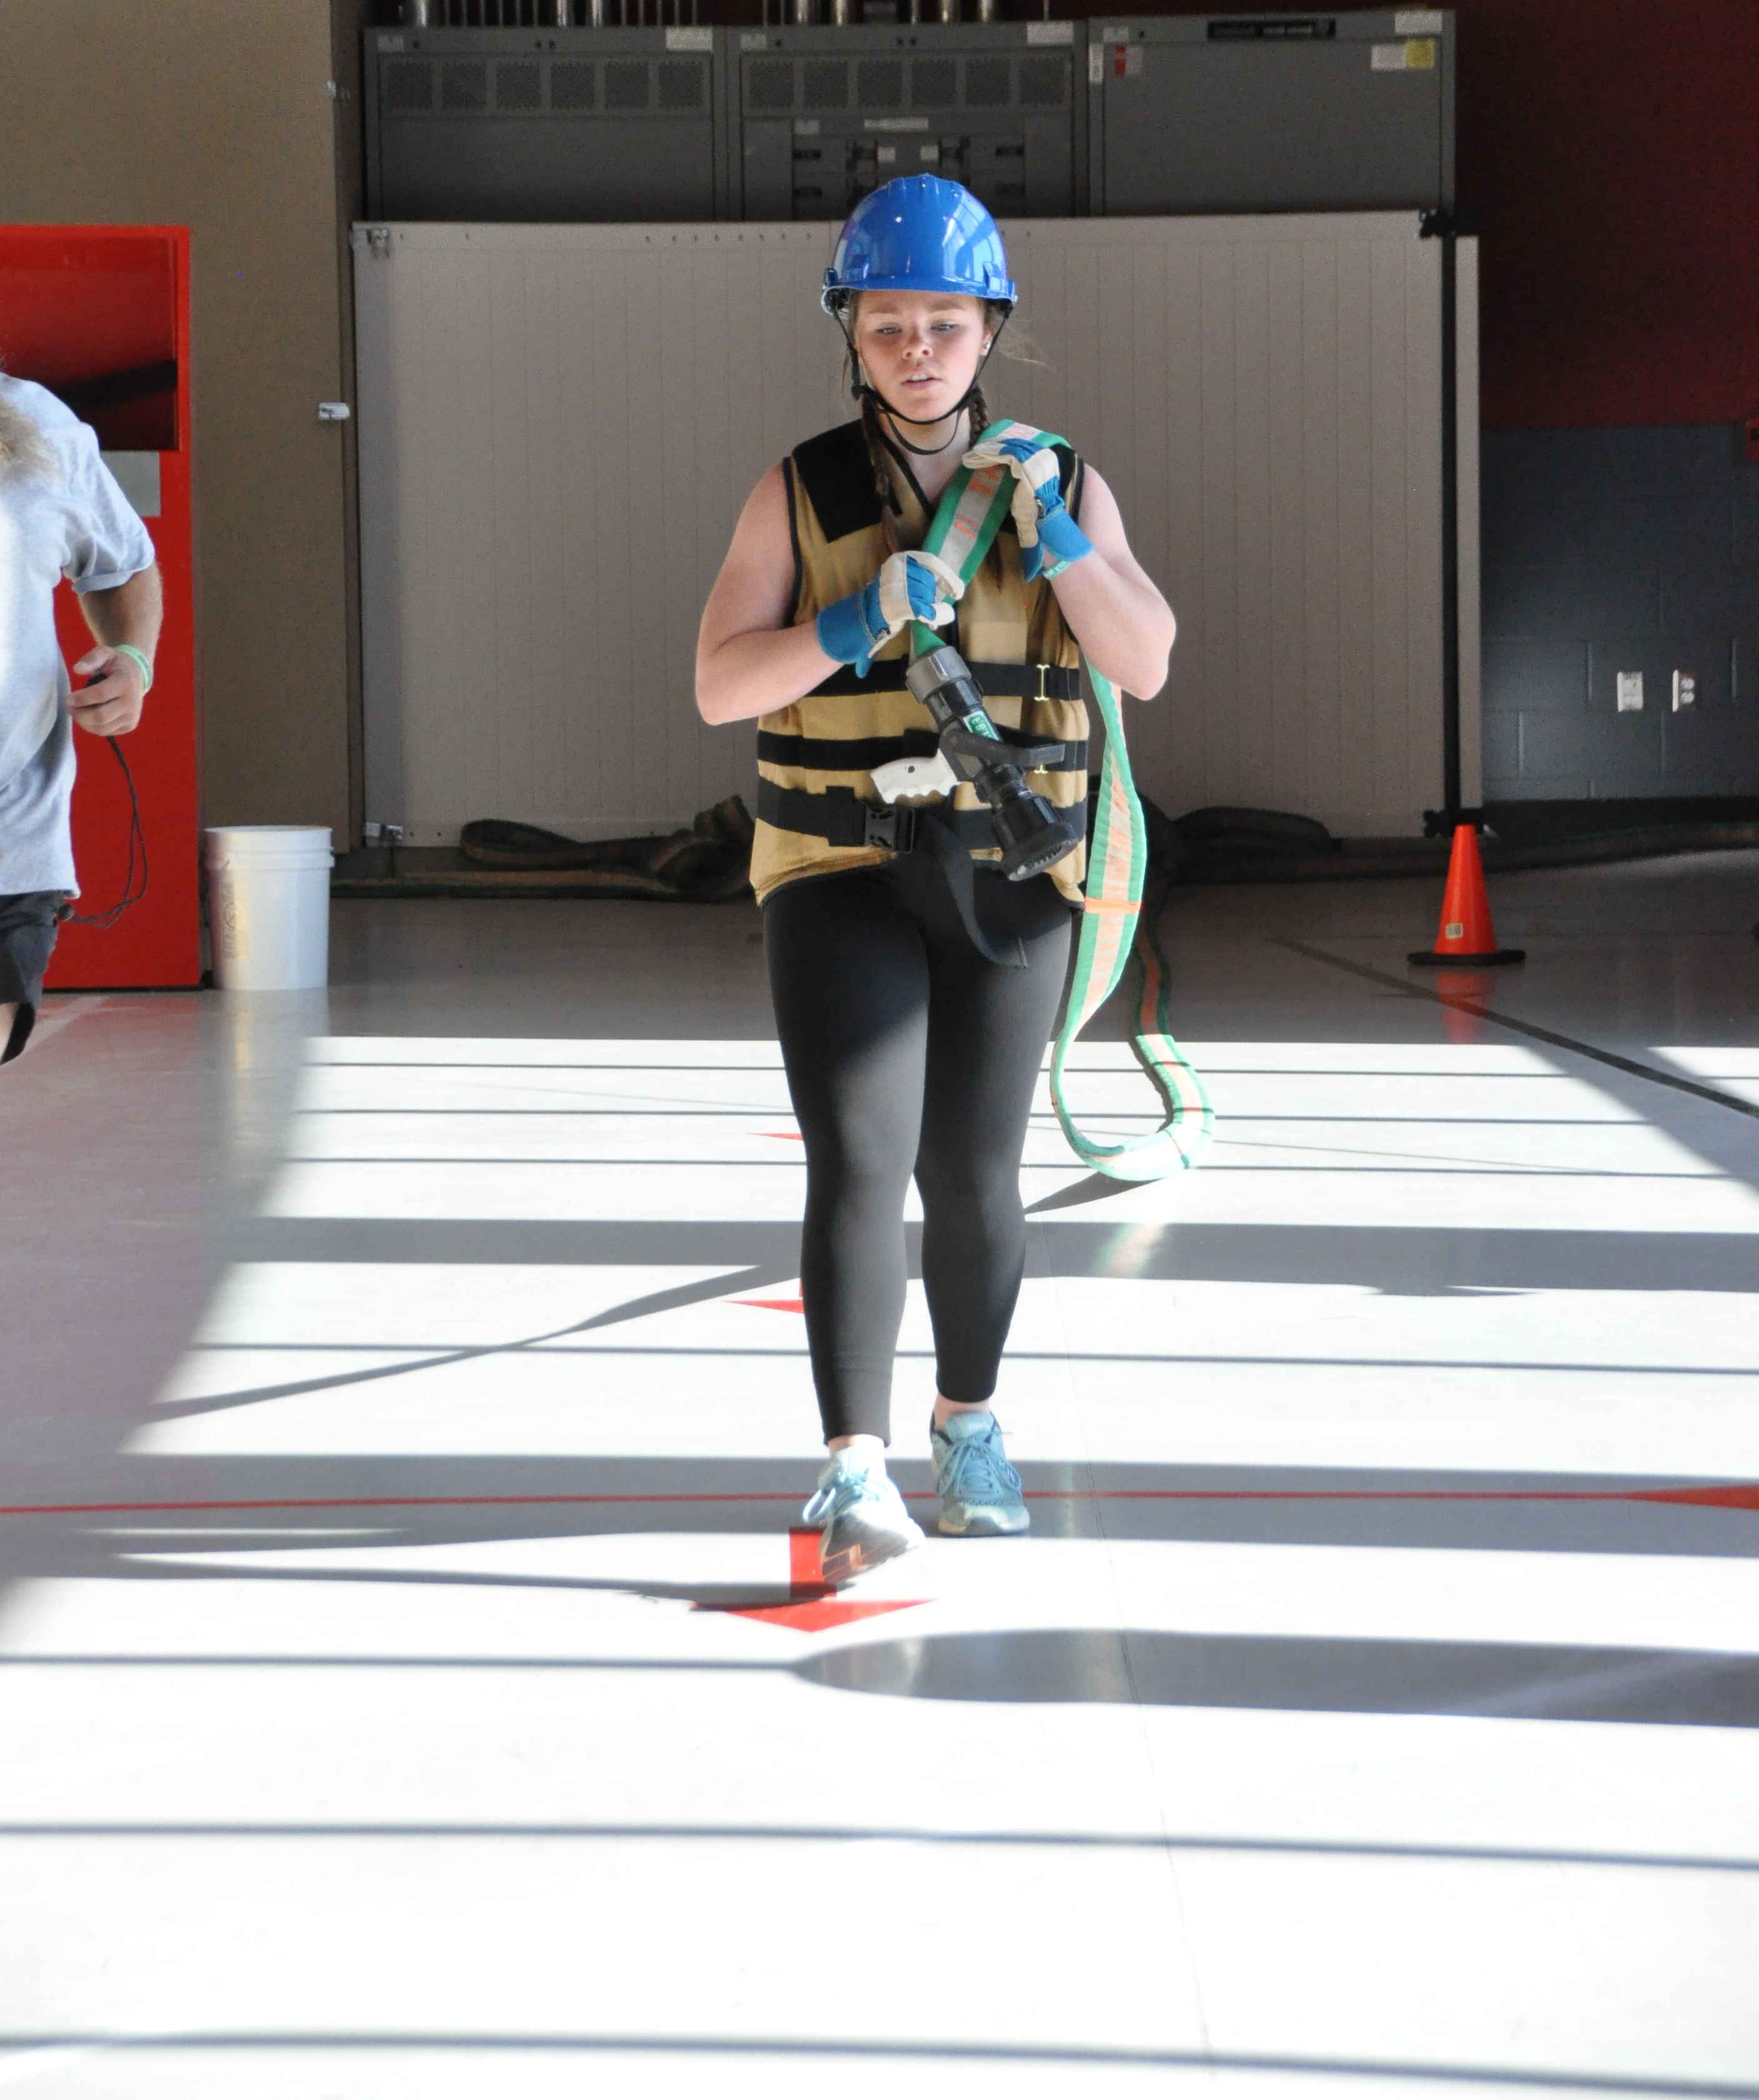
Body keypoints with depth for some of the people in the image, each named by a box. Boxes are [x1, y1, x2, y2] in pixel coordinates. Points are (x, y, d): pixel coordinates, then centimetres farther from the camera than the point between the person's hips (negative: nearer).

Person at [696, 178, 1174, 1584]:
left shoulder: (1067, 488, 5)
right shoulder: (802, 494, 0)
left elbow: (1146, 667, -6)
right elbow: (719, 685, -7)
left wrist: (1054, 536, -18)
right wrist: (852, 628, -22)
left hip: (1005, 878, 2)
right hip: (839, 873, -2)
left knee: (972, 1175, 6)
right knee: (860, 1162, -15)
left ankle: (971, 1420, 30)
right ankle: (859, 1474, -18)